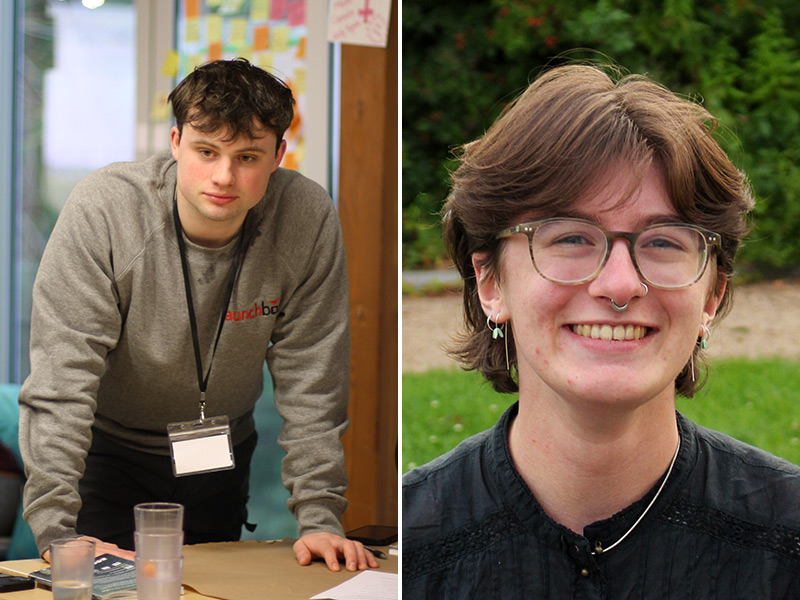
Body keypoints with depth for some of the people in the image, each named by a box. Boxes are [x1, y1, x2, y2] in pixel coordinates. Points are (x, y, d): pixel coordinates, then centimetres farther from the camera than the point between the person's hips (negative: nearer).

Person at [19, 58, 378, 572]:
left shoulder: (308, 218, -20)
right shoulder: (103, 209, -27)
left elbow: (312, 381, -14)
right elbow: (62, 375, -29)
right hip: (108, 449, -2)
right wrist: (56, 528, -35)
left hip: (221, 455, 3)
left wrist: (319, 518, -19)